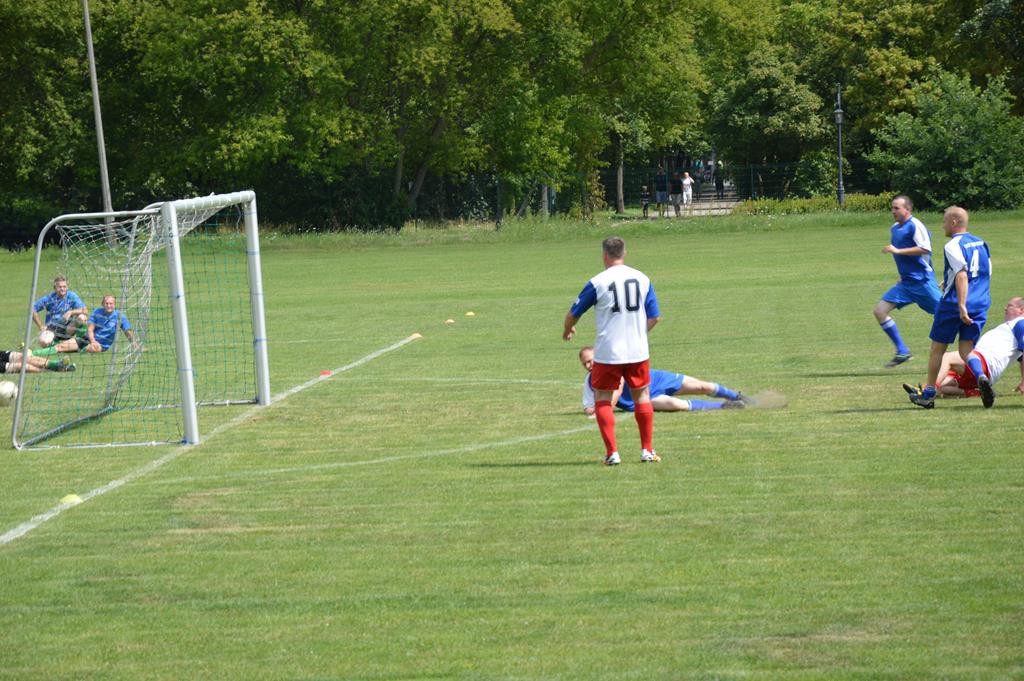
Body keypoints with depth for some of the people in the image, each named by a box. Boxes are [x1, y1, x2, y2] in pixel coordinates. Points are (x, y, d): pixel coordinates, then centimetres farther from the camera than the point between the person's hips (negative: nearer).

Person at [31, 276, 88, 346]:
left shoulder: (72, 296, -3)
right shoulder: (49, 298, -4)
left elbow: (85, 310, -12)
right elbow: (33, 310, 0)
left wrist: (71, 312, -27)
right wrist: (41, 326, -4)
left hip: (67, 328, 1)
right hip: (52, 328, -1)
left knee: (81, 317, -25)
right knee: (43, 342, -33)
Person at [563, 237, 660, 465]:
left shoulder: (598, 282, -8)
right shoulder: (642, 279, 2)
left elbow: (574, 313, 3)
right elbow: (654, 317, 7)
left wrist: (567, 331, 25)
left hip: (607, 353, -3)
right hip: (638, 352, 3)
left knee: (602, 399, 9)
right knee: (642, 396, 16)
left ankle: (612, 453, 1)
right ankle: (647, 450, 17)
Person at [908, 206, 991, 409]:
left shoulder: (953, 246, -12)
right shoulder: (980, 243, 11)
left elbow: (962, 275, -24)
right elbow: (988, 273, 21)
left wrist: (961, 305, -30)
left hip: (953, 304, -6)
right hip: (980, 305, 6)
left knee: (937, 348, 9)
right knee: (966, 348, 7)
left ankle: (928, 394, 17)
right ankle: (981, 377, -24)